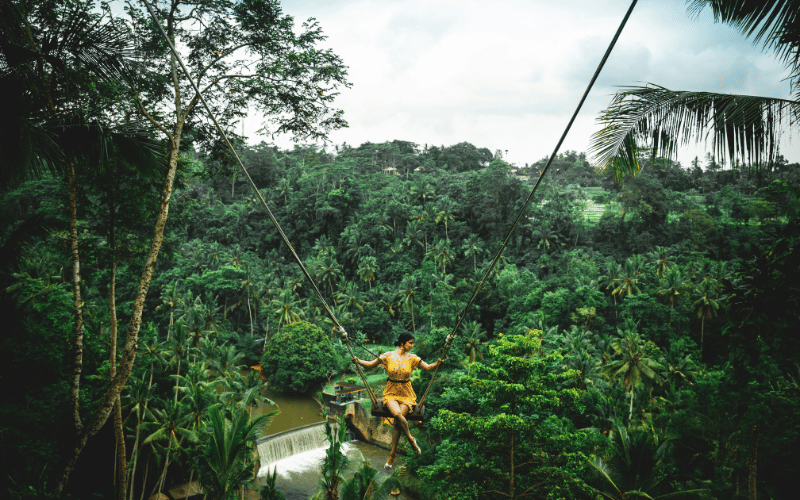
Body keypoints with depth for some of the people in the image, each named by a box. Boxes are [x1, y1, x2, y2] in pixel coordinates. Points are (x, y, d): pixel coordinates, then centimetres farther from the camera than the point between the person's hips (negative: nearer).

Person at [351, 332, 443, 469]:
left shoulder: (412, 358, 2)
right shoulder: (388, 356, -2)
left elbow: (428, 368, 1)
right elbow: (370, 364, 3)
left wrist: (437, 364, -21)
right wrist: (358, 361, -16)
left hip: (406, 393, 1)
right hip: (391, 392, -1)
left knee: (397, 421, -24)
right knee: (397, 414, -32)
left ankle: (392, 456, -8)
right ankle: (411, 439, -7)